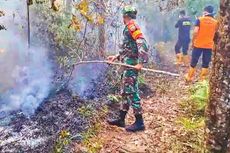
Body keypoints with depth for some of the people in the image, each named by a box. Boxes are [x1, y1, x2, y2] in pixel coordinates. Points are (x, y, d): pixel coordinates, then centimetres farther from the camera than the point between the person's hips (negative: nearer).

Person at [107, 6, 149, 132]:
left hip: (131, 65, -10)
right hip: (128, 65, 10)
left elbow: (142, 44, -23)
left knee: (131, 92, -5)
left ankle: (139, 122, 4)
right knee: (125, 92, 14)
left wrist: (141, 62, -29)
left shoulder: (132, 27, -13)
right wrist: (116, 57, 26)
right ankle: (121, 119, 24)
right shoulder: (129, 28, 18)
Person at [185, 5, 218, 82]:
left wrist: (193, 41, -5)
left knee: (194, 61, 10)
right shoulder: (215, 22, 3)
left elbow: (195, 32, -13)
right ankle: (202, 79, 9)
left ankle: (189, 77, 20)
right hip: (209, 46, 2)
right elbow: (216, 34, 9)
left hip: (198, 44, -1)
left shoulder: (200, 20, -6)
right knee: (206, 63, 7)